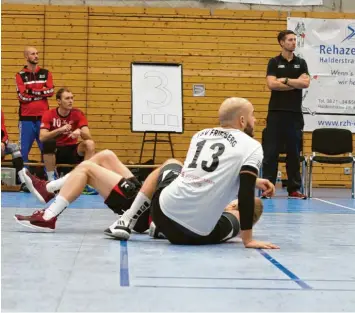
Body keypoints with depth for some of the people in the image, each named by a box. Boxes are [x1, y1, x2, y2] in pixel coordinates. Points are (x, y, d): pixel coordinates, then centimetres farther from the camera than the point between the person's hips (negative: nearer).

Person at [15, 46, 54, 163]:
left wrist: (31, 91, -8)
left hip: (43, 117, 2)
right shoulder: (20, 75, 2)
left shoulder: (46, 73, 10)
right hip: (26, 118, -2)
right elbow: (22, 96, -8)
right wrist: (42, 93, -4)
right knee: (23, 151, -1)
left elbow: (51, 91, -4)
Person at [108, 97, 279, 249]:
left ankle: (126, 222, 27)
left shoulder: (201, 134, 17)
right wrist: (248, 239, -7)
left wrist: (253, 182, 36)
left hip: (165, 211, 3)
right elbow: (245, 194, -11)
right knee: (237, 215, 34)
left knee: (171, 164, 37)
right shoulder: (252, 146, -2)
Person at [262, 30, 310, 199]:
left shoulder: (301, 63, 11)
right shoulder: (274, 62, 4)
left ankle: (294, 188, 10)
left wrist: (285, 80, -8)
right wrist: (295, 83, -6)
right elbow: (271, 84, -10)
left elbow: (305, 83, -4)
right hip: (276, 112, -2)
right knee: (271, 152, -3)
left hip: (295, 113, 2)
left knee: (294, 152, 5)